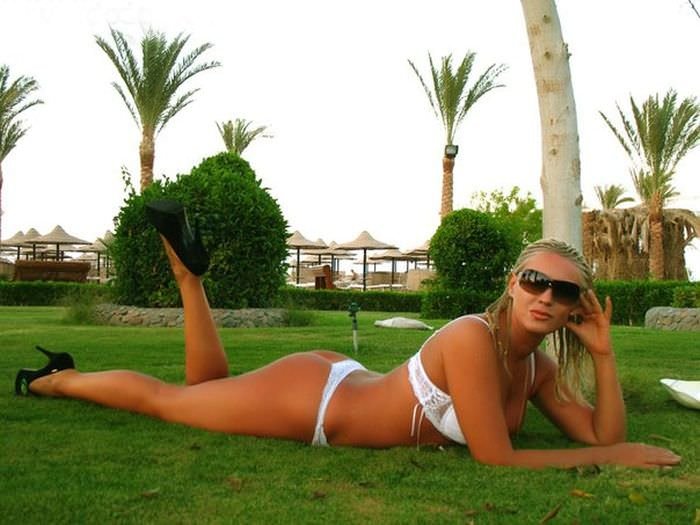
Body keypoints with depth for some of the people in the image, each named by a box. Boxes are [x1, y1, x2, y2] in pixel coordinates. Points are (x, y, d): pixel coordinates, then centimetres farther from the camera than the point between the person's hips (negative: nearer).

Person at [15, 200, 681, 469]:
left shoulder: (538, 368, -6)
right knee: (163, 400, 14)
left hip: (339, 382, 7)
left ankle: (186, 268, 30)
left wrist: (603, 354, -15)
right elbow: (497, 459, -32)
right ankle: (61, 378, 38)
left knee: (201, 389, 27)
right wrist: (618, 455, -24)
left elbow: (603, 433, -3)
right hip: (308, 397, -7)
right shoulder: (472, 339, -32)